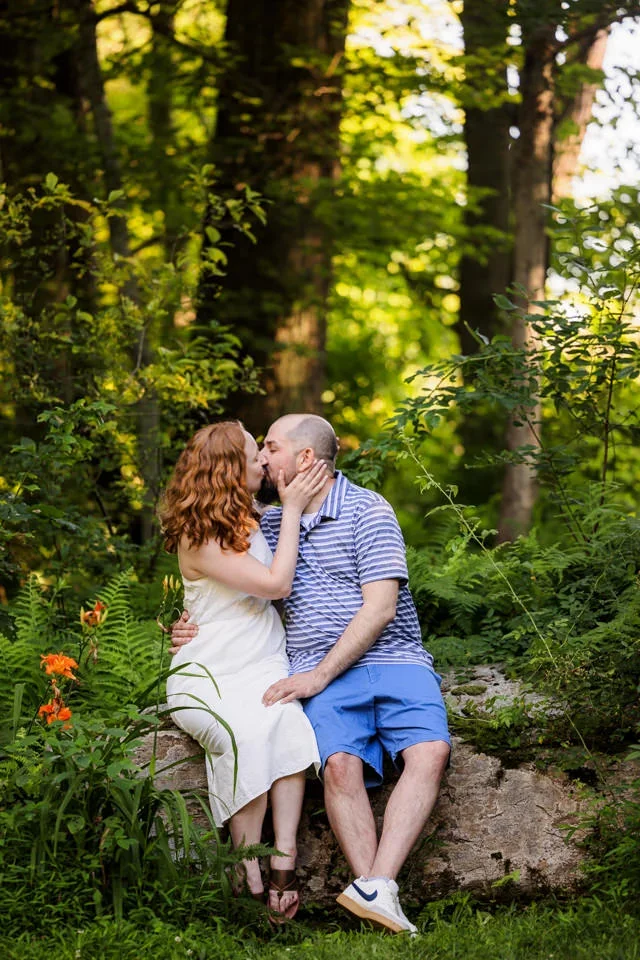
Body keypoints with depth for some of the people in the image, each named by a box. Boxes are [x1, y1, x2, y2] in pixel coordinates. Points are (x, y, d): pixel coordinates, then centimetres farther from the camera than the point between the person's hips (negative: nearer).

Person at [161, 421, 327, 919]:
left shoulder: (255, 520, 15)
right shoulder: (197, 539, -9)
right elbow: (276, 583, -13)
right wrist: (292, 508, -4)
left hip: (265, 670, 6)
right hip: (208, 677, -5)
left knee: (289, 721, -31)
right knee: (246, 733, -37)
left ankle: (283, 862, -36)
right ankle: (252, 881, -31)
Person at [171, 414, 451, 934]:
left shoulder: (367, 511, 0)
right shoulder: (270, 523, 19)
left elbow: (380, 607, -8)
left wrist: (319, 675, -15)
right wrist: (196, 627, 11)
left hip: (394, 658, -2)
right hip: (322, 674, 3)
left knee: (430, 751, -31)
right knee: (341, 762, -29)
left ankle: (377, 886, -41)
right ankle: (374, 898, -35)